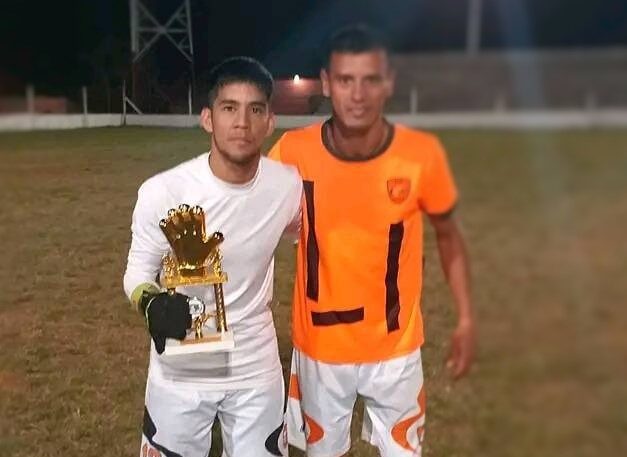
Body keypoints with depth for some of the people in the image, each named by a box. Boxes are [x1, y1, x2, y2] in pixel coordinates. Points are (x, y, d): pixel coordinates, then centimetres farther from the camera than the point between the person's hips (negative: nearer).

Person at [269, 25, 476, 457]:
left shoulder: (422, 154, -17)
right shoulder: (293, 152, -17)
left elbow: (448, 234, 0)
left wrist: (466, 318, 0)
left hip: (394, 347, 0)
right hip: (319, 346, 1)